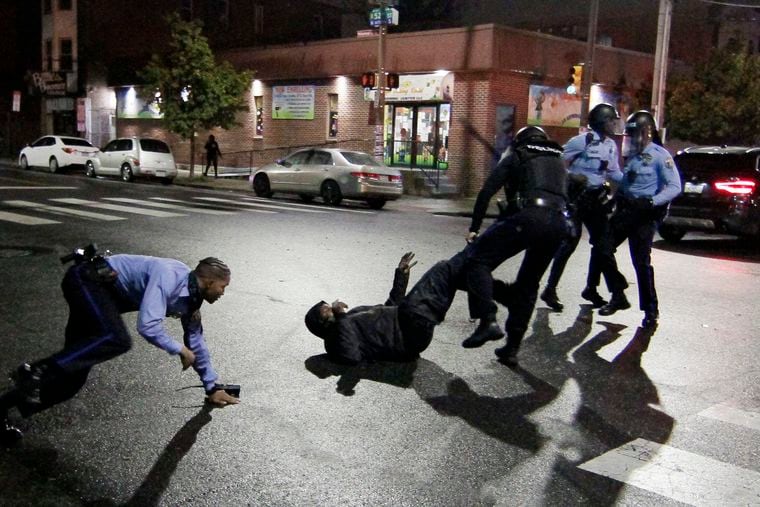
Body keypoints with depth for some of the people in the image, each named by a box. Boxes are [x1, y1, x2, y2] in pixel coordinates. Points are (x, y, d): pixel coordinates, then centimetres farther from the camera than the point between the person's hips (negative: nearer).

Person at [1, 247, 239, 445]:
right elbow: (147, 325, -36)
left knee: (73, 378, 0)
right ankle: (36, 372, -29)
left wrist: (212, 386, 18)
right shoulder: (168, 278, -26)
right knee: (118, 340, -34)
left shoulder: (191, 297, 3)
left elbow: (196, 340, 14)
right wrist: (180, 350, -21)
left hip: (102, 292, 9)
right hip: (87, 280, -9)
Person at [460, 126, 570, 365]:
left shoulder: (518, 155, 18)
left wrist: (474, 228, 13)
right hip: (559, 223, 6)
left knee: (478, 259, 0)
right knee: (528, 285, 17)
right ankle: (512, 348, 19)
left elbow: (487, 191, 8)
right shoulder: (558, 160, 34)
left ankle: (488, 321, -18)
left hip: (530, 217, -6)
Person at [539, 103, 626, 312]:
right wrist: (573, 175, -23)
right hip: (576, 195, -8)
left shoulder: (611, 145, 9)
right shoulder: (582, 140, -13)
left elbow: (614, 173, 17)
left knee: (601, 241, 8)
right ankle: (550, 290, -8)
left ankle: (591, 288, 23)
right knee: (570, 241, -15)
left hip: (596, 197, 8)